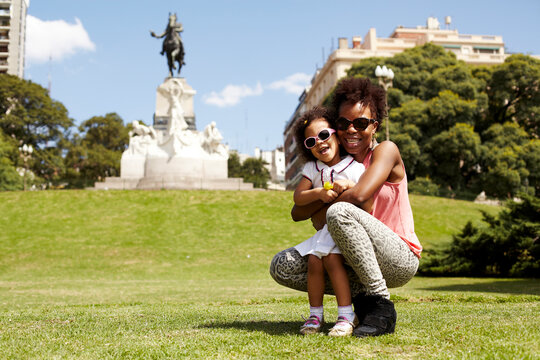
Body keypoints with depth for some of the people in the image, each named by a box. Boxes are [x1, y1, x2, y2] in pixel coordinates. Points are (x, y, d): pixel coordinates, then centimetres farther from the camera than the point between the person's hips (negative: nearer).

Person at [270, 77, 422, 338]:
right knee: (282, 267, -7)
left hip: (400, 260, -6)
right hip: (355, 261, 6)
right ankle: (359, 293, 1)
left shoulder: (386, 150, -7)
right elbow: (297, 213, 1)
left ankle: (381, 307, -23)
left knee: (340, 212, -32)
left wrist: (322, 214, -11)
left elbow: (359, 196, -26)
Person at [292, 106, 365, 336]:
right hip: (325, 229, 4)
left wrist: (349, 186, -20)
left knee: (332, 258, -25)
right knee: (313, 260, -17)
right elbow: (298, 197, 0)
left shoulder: (355, 166, 1)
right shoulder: (312, 169, 10)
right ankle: (315, 314, -1)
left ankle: (346, 315, -18)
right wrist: (319, 193, -18)